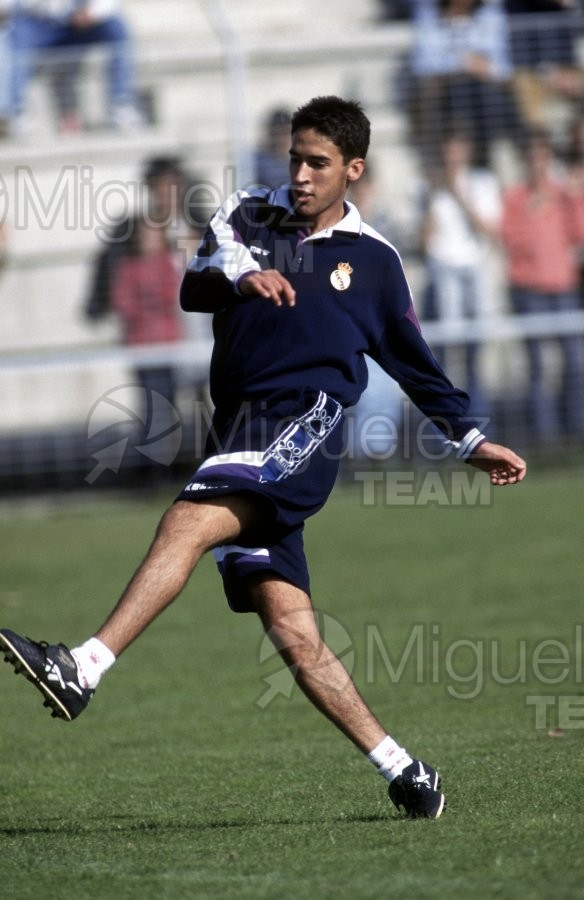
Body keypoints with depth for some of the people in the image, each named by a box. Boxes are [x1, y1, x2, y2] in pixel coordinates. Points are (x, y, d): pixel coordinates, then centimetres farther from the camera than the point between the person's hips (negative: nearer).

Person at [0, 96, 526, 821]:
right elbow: (193, 289, 2)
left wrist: (471, 441, 22)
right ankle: (404, 773, 4)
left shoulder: (373, 260, 14)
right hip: (240, 429, 4)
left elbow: (415, 363, 25)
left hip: (306, 420, -4)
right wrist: (237, 275, -19)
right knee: (290, 627, -3)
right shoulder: (247, 217, 18)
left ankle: (83, 669, -41)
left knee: (190, 520, -29)